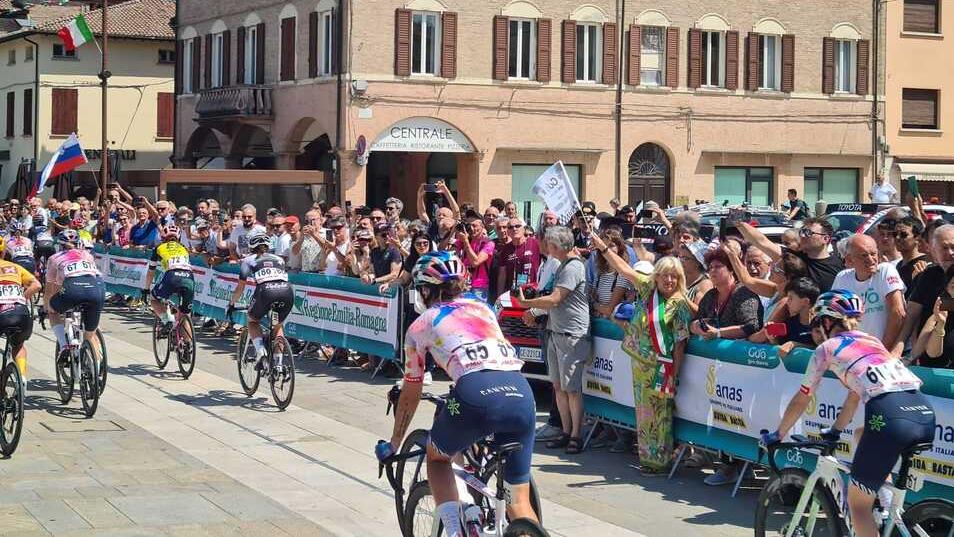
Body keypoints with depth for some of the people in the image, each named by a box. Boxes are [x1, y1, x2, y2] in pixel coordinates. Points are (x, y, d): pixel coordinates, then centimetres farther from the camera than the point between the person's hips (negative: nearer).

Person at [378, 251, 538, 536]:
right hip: (521, 394, 3)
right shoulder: (483, 308, 31)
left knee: (436, 457, 27)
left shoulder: (421, 325, 21)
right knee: (519, 502, 15)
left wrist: (393, 445, 43)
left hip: (476, 394, -3)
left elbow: (410, 397, 28)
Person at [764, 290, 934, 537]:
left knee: (857, 504, 9)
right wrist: (835, 430, 50)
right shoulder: (871, 340, 31)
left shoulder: (827, 348, 15)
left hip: (888, 414, -6)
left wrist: (777, 435, 35)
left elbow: (801, 399, 22)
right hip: (925, 412, 6)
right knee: (864, 435, 37)